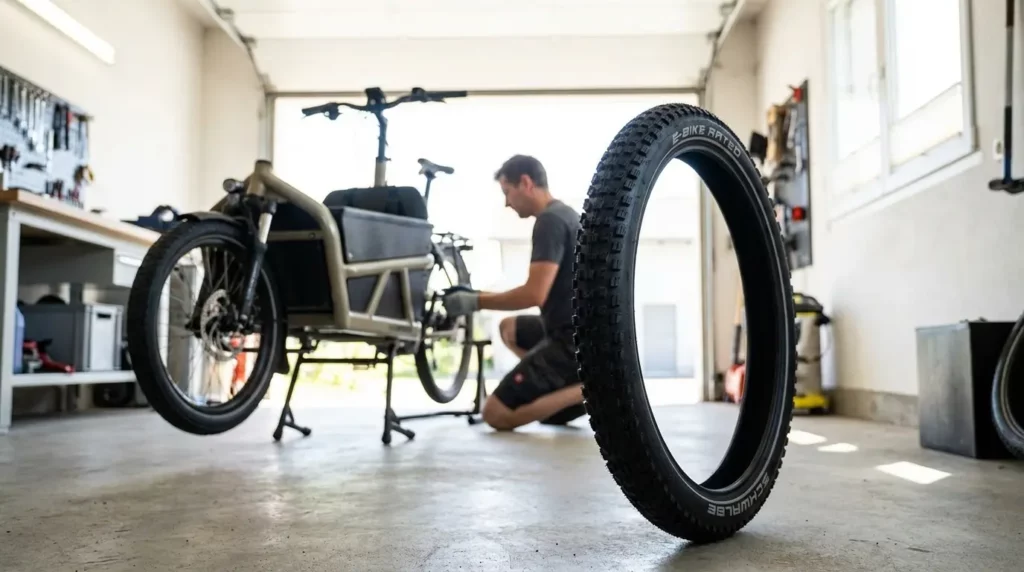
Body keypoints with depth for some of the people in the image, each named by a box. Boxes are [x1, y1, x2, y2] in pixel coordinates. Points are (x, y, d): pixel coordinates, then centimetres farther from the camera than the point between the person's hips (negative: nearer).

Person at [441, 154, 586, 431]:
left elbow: (535, 294, -23)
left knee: (495, 414, -5)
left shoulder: (550, 221, -15)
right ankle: (569, 390, 13)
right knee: (509, 328, 31)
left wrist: (476, 301, -11)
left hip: (571, 340, -10)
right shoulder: (566, 214, 16)